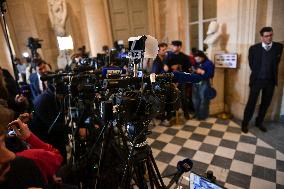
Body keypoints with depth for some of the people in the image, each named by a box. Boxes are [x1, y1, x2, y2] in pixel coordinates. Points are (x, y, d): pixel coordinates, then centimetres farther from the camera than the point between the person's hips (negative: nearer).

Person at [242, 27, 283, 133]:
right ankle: (245, 123, 15)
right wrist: (257, 74, 7)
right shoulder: (254, 48, -7)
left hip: (270, 80, 3)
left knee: (266, 103, 12)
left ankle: (259, 122, 30)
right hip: (257, 80, -3)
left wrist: (271, 73, 11)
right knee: (251, 102, 1)